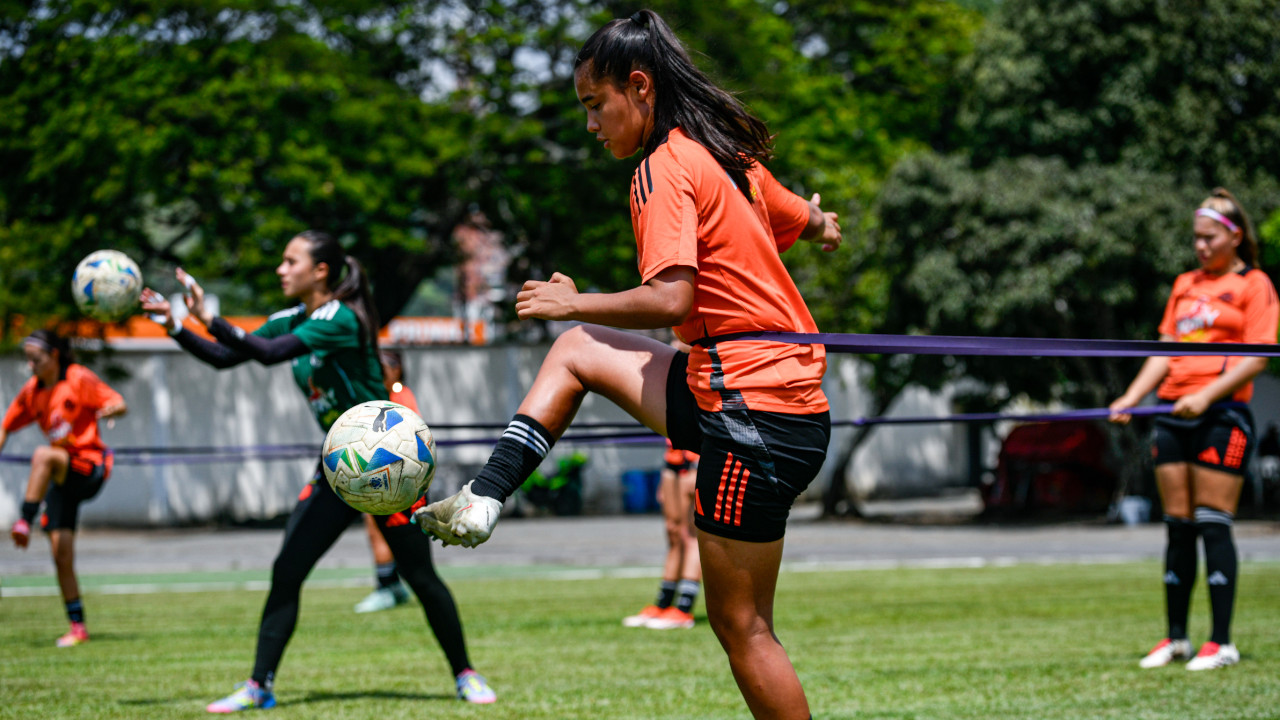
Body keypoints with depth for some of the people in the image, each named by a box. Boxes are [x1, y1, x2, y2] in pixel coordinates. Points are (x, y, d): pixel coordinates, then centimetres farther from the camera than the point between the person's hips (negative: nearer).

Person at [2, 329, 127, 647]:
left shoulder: (79, 379, -6)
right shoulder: (31, 391, 10)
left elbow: (121, 405, -11)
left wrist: (110, 410, -33)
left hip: (90, 465, -6)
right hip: (61, 477, 6)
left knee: (43, 455, -36)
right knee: (61, 554, -2)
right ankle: (77, 627, 5)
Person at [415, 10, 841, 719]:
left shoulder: (665, 169, -13)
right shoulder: (727, 155, 14)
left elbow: (670, 298, -24)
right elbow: (807, 221, 32)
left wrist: (574, 303, -9)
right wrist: (817, 223, 57)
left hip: (753, 408, -10)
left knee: (740, 624, -3)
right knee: (577, 349, 20)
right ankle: (481, 502, 14)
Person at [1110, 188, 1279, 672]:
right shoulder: (1185, 285, 19)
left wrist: (1207, 395, -19)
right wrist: (1131, 397, 5)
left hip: (1223, 414, -6)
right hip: (1173, 414, 6)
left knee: (1212, 524, -8)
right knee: (1178, 527, 7)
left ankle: (1221, 644, -5)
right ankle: (1176, 638, 12)